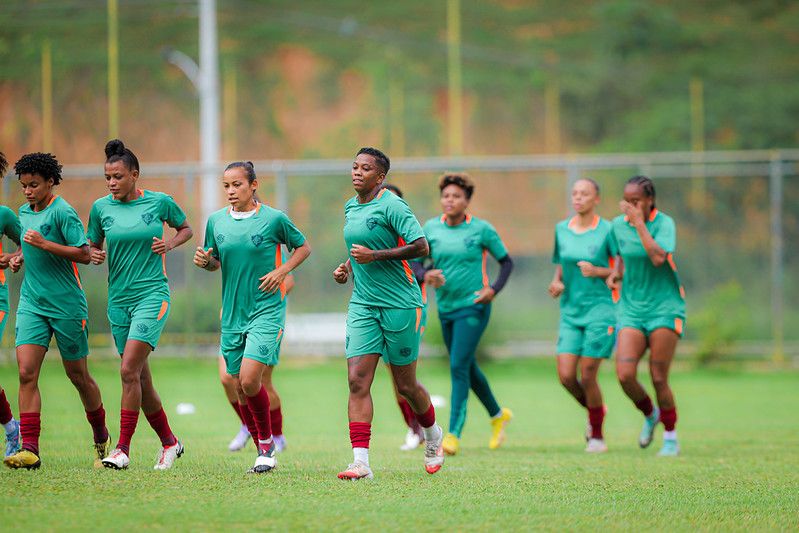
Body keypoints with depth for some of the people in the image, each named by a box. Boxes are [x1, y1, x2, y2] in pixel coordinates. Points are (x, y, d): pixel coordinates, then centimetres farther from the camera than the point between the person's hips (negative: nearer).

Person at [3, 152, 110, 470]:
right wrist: (20, 257, 9)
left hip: (67, 305, -6)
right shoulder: (24, 211, 11)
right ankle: (29, 449, -15)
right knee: (27, 373, -10)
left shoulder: (62, 212, -11)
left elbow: (83, 254, -17)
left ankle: (101, 438, 29)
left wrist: (44, 244, -24)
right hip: (31, 304, 6)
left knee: (78, 376, 7)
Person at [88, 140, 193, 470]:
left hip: (152, 294, -4)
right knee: (141, 379, 8)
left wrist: (169, 244, -6)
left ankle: (123, 449, -13)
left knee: (129, 370, -18)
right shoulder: (101, 208, 3)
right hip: (118, 298, 4)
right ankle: (169, 442, 25)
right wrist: (95, 255, -7)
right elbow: (93, 245, 15)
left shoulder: (160, 202, -3)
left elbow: (186, 228, 13)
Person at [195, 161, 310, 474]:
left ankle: (267, 441, 3)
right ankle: (262, 450, 21)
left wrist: (281, 272, -7)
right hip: (232, 313, 5)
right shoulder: (216, 221, 5)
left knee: (250, 380, -18)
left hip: (267, 310, -5)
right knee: (240, 387, 6)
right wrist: (205, 261, -5)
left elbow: (303, 247, 8)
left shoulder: (274, 219, -5)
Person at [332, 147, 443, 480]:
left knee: (405, 385, 6)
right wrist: (347, 267, 10)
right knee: (357, 381, -10)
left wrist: (375, 255, -22)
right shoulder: (350, 207, 12)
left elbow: (421, 246, -19)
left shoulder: (391, 206, -12)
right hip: (362, 304, 6)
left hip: (400, 303, -6)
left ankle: (433, 436, 36)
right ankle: (361, 462, -14)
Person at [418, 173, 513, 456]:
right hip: (445, 307, 5)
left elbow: (506, 262, 2)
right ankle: (498, 415, 39)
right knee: (468, 368, 17)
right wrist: (427, 275, -15)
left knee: (459, 367, -15)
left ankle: (454, 433, -15)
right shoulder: (430, 228, 2)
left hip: (473, 307, -5)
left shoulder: (481, 229, -7)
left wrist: (494, 290, -13)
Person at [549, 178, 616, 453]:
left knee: (587, 376, -7)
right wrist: (557, 282, 1)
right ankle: (594, 410, 25)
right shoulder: (561, 229, 8)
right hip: (570, 312, 4)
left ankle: (597, 435, 12)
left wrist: (598, 271, -17)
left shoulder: (607, 230, -7)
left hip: (599, 309, -4)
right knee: (565, 375, -6)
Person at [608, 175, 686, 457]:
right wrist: (616, 273, 5)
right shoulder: (619, 224, 5)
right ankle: (650, 415, 19)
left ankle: (670, 437, 13)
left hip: (664, 309, -4)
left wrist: (639, 222, -24)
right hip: (631, 309, 4)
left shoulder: (664, 223, -11)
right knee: (624, 375, -11)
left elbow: (658, 257, -28)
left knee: (658, 379, -6)